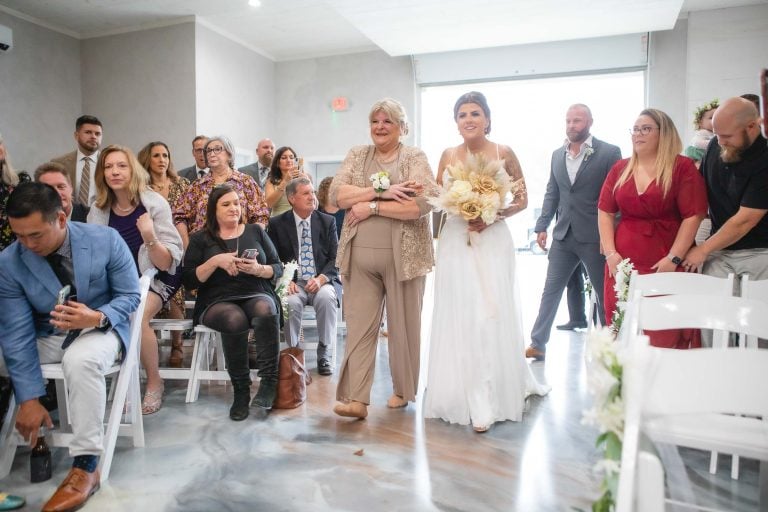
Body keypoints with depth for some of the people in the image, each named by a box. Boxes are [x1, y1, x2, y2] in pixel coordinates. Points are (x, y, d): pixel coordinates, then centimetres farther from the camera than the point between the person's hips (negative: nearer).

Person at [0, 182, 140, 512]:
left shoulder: (106, 240, -15)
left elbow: (130, 295, -6)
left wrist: (97, 317, -28)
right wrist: (30, 399, -17)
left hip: (100, 328, -3)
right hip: (45, 337, 4)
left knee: (81, 360, -36)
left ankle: (85, 467, -26)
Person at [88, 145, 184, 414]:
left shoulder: (154, 203, -13)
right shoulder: (98, 210, -2)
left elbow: (167, 263, -17)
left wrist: (150, 238, -36)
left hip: (156, 278, -4)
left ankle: (154, 382, -7)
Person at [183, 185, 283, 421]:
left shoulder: (255, 231, 16)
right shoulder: (200, 239, 12)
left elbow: (278, 268, 13)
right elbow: (189, 281, 2)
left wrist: (259, 269, -9)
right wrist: (215, 261, -12)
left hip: (256, 295, 1)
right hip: (217, 301, -1)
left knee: (266, 311, -36)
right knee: (235, 319, -36)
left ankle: (269, 380, -27)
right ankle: (240, 390, -21)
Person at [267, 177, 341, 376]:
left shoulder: (327, 221, 9)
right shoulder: (277, 224, 7)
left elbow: (335, 258, 4)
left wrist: (321, 278, -14)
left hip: (322, 281, 1)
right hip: (293, 283, 0)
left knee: (327, 297, -33)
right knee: (291, 302, -33)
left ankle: (324, 356, -19)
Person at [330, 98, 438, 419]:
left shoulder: (415, 158, 0)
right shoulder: (357, 155, 11)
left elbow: (423, 203, -16)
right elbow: (337, 195, -3)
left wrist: (372, 206, -14)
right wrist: (382, 191, -14)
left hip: (403, 256, -2)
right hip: (360, 256, 3)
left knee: (404, 325, 9)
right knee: (358, 326, 0)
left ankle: (403, 390, 27)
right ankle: (356, 399, 4)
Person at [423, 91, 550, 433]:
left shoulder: (504, 154, 1)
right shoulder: (448, 156, 7)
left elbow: (522, 200, 5)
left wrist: (495, 215, -12)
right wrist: (461, 212, -8)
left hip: (493, 241, -1)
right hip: (456, 242, 2)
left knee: (494, 317, -2)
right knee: (460, 318, 1)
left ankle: (495, 395, 9)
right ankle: (468, 397, 13)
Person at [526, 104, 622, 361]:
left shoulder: (609, 152, -6)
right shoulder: (557, 154, 9)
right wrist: (542, 226, 6)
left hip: (595, 236, -4)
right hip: (563, 235, 5)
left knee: (605, 294, 9)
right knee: (550, 290, 8)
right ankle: (537, 343, 16)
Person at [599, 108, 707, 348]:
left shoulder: (682, 167, 0)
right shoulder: (620, 169, 11)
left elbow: (693, 216, -5)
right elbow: (605, 212, 10)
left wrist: (673, 259, -12)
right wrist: (610, 253, -1)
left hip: (667, 265, -3)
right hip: (623, 264, 3)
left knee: (667, 335, -2)